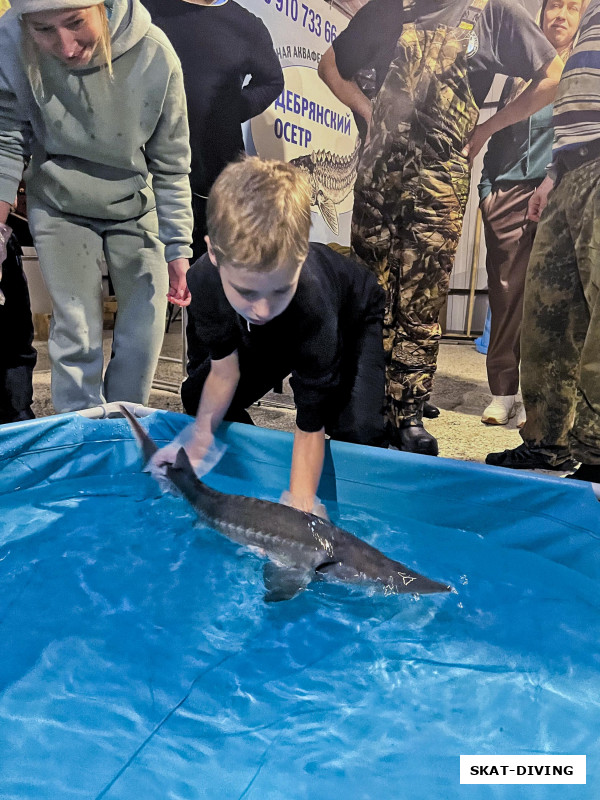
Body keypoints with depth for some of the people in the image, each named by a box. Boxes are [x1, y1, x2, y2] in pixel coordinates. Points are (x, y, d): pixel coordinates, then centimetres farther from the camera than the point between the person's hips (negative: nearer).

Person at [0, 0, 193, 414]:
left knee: (145, 331, 2)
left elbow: (171, 167, -14)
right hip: (60, 207, 0)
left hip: (135, 209, 0)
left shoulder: (153, 55, -24)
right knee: (77, 331, -3)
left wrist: (177, 249, -11)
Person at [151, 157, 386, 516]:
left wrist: (300, 508, -44)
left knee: (358, 430, -27)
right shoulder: (203, 278, -34)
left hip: (351, 319, -4)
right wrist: (200, 439, -26)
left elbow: (311, 426, -39)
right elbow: (224, 369, -17)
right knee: (198, 399, -2)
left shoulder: (312, 299, -48)